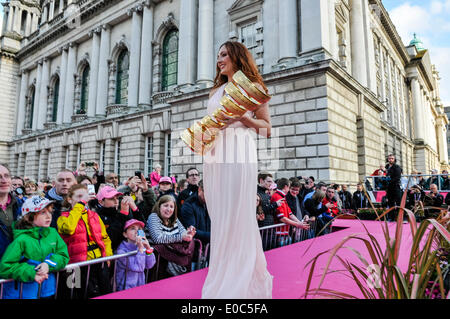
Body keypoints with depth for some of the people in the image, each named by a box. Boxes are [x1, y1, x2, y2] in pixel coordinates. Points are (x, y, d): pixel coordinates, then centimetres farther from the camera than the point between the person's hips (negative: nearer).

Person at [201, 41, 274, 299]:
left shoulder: (252, 87, 8)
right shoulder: (216, 91, 25)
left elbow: (267, 128, 4)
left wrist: (242, 116, -10)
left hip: (239, 154, -6)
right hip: (214, 155, 6)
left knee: (236, 219, -6)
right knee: (219, 218, 7)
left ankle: (233, 288, 5)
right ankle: (224, 278, 22)